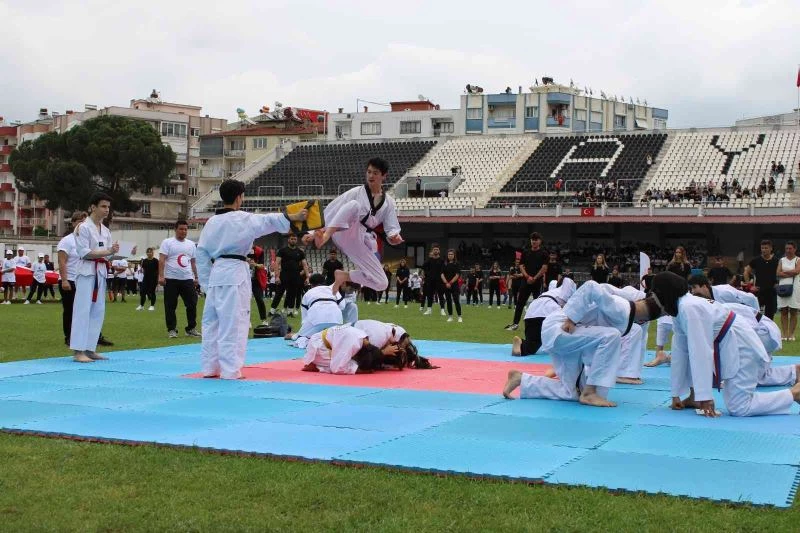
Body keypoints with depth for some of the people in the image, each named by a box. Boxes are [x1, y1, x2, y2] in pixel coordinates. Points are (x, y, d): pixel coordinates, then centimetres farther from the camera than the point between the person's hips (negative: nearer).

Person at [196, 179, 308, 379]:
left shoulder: (211, 222, 13)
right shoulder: (241, 219, -7)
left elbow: (201, 254, 14)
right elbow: (266, 221, -21)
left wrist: (206, 283, 18)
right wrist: (293, 217, -28)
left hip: (216, 275, 7)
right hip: (235, 274, -7)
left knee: (212, 322, 12)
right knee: (233, 324, -5)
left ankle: (209, 367, 17)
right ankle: (230, 370, -5)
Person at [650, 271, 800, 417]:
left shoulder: (689, 309, -25)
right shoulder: (680, 309, 6)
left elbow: (701, 353, -28)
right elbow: (680, 351, 8)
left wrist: (704, 397, -27)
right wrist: (676, 394, 9)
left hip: (741, 350, -10)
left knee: (739, 409, -12)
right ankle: (694, 397, 12)